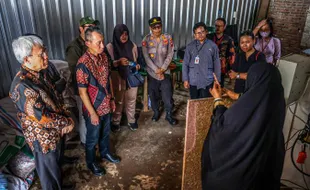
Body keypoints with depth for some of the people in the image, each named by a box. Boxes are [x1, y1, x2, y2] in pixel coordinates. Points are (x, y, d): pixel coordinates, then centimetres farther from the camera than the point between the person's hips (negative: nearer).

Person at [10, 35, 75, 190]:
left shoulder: (45, 70, -5)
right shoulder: (22, 85, -31)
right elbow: (42, 117, -28)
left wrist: (66, 118, -6)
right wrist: (67, 123, -15)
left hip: (56, 130, 8)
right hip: (43, 137, -8)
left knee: (57, 163, 30)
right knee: (49, 170, 17)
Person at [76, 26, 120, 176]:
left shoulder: (103, 56, -4)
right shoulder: (83, 64, -26)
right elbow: (82, 92, -21)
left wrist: (111, 99, 12)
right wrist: (92, 113, -17)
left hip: (106, 105, 7)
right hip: (93, 108, -6)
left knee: (105, 132, 26)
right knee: (93, 138, 15)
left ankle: (105, 153, 51)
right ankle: (91, 162, 39)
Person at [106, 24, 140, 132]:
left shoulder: (132, 46, -1)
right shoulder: (110, 47, -11)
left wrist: (137, 65, -11)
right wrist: (118, 62, -26)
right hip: (118, 79, -2)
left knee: (131, 101, 15)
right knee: (118, 102, 12)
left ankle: (131, 121, 35)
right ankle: (115, 122, 32)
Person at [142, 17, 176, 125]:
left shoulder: (168, 38, -4)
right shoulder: (146, 40, -6)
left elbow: (170, 55, -5)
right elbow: (146, 57, -10)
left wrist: (162, 69, -13)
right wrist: (156, 70, -15)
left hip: (165, 71, 0)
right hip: (152, 72, 0)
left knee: (168, 95, 0)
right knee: (153, 95, 12)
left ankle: (169, 115, 19)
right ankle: (156, 112, 34)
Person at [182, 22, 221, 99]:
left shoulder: (212, 46, -1)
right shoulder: (190, 46, 0)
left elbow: (217, 64, 4)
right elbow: (185, 64, 1)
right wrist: (185, 79, -3)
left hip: (207, 81, 0)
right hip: (193, 81, 1)